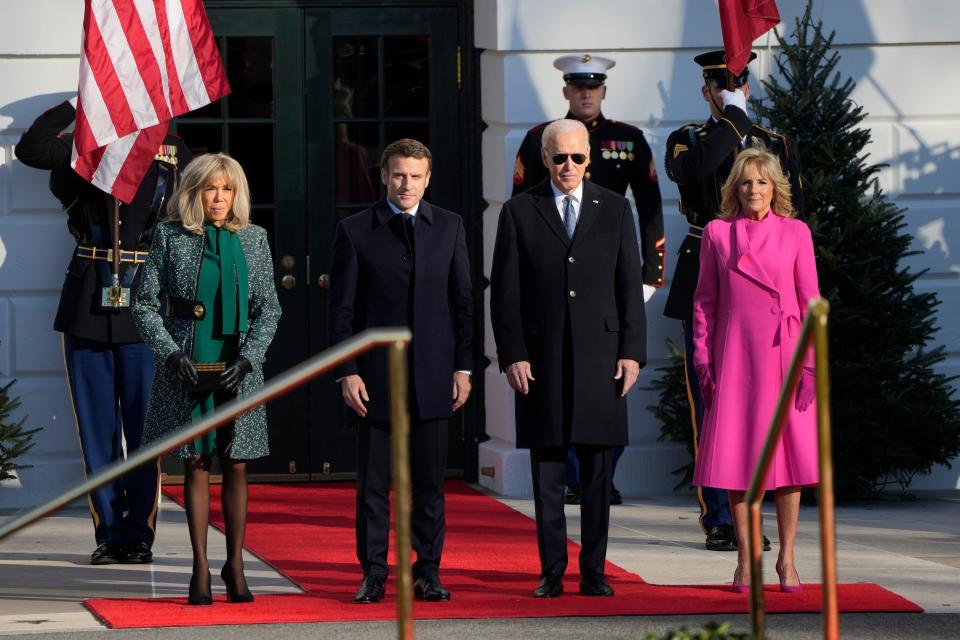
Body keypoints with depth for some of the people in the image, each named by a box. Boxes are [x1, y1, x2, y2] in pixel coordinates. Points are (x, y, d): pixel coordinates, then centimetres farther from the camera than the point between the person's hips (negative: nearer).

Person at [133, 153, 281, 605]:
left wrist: (247, 358, -8)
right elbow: (145, 304, 2)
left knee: (236, 464, 2)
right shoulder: (171, 236, 2)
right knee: (196, 463, 2)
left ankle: (235, 564, 12)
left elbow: (268, 309, 5)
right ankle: (200, 568, 6)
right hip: (187, 370, -1)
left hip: (238, 370, 1)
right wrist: (171, 354, -10)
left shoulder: (253, 239, 6)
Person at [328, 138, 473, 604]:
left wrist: (463, 367, 4)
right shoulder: (354, 231, 1)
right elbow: (341, 308, 1)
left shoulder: (449, 227, 8)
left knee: (429, 481, 4)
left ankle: (428, 572, 12)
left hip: (432, 374, 2)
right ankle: (373, 574, 8)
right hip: (376, 376, -2)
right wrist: (346, 372, -6)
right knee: (373, 483, 1)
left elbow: (462, 300, 10)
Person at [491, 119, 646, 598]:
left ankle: (593, 572, 8)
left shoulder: (615, 209, 8)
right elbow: (504, 291, 3)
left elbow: (630, 286, 7)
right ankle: (551, 572, 7)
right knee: (547, 472, 2)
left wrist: (632, 352, -1)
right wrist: (512, 355, -5)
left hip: (600, 356, 1)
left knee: (597, 473, 2)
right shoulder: (519, 212, 5)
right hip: (541, 358, -1)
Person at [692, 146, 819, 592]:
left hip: (782, 356, 0)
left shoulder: (795, 234, 4)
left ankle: (787, 558, 7)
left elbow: (810, 303, 4)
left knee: (788, 453, -1)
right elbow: (704, 301, 8)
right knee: (738, 455, 0)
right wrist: (703, 359, 1)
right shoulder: (717, 233, 6)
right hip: (734, 355, 0)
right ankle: (745, 560, 8)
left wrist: (809, 363, -3)